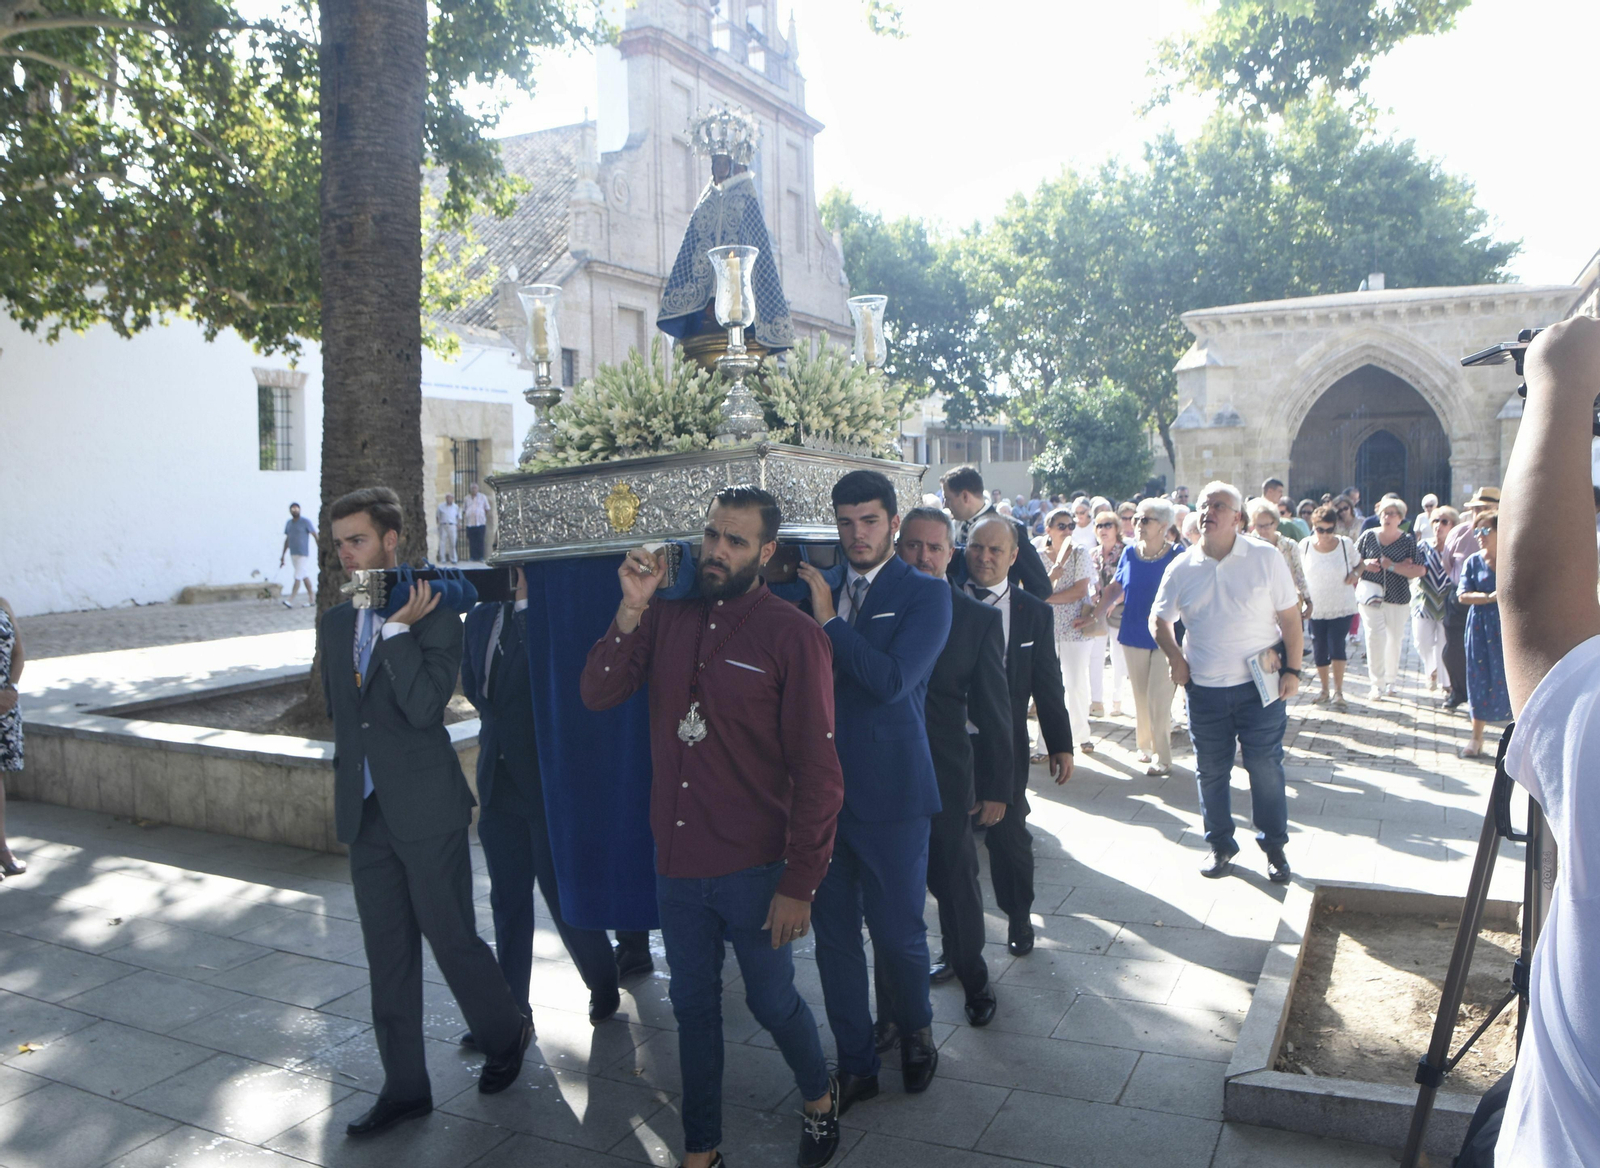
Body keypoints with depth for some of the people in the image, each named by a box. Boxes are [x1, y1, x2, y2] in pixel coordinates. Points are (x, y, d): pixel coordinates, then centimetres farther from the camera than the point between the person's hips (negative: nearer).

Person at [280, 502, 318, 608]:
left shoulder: (305, 522, -6)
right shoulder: (289, 523, 13)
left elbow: (315, 535, -8)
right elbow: (287, 540, 20)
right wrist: (282, 556, 19)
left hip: (303, 554, -7)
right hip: (293, 554, 7)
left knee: (298, 577, -9)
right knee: (305, 576, 10)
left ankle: (290, 600, -13)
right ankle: (312, 600, 15)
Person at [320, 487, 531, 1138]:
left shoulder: (433, 614, -10)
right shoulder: (335, 623, 11)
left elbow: (425, 706, -22)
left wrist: (397, 628, -20)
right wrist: (352, 780, 16)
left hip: (426, 809, -6)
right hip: (365, 812, 6)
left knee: (452, 939, 4)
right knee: (388, 956, 12)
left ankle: (507, 1035, 30)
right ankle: (405, 1087, 24)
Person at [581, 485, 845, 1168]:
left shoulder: (792, 635, -12)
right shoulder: (667, 620, 3)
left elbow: (818, 771, -13)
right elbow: (596, 694, -6)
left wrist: (799, 885, -14)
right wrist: (632, 607, -16)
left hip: (754, 868, -4)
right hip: (677, 862, 4)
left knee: (772, 1002, 13)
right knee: (693, 1007, 18)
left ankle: (819, 1098, 43)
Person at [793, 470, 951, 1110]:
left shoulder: (925, 594, -4)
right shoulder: (818, 587, 8)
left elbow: (893, 680, -18)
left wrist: (830, 621, -15)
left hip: (891, 792, -4)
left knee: (898, 932, 8)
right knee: (834, 934, 11)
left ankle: (915, 1031, 38)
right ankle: (856, 1064, 28)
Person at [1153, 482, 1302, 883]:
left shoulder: (1266, 558, -3)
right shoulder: (1182, 568, 2)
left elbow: (1290, 617, -1)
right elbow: (1159, 620, 14)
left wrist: (1292, 670, -6)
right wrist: (1175, 658, 0)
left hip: (1261, 684, -2)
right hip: (1204, 689, 2)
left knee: (1266, 768, 3)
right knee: (1211, 771, 10)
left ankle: (1274, 847, 22)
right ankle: (1220, 845, 27)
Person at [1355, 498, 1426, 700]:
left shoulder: (1408, 541, -1)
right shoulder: (1368, 536, 1)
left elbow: (1419, 570, -8)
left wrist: (1392, 566, -17)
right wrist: (1365, 564, -12)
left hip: (1398, 599, 1)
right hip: (1372, 595, -1)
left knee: (1395, 639, 11)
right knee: (1375, 636, -11)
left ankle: (1392, 680, 29)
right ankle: (1377, 683, -5)